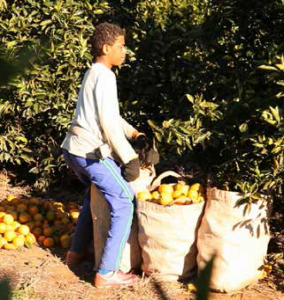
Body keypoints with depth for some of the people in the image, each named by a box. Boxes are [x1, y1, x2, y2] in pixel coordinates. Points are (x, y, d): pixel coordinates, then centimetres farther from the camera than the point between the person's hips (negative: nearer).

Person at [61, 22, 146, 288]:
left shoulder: (92, 74, 18)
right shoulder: (104, 77, -12)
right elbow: (108, 123, -17)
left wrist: (133, 133, 17)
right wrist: (130, 158, -12)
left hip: (73, 149, 10)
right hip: (92, 153, -10)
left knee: (94, 194, 30)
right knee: (124, 202, -6)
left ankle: (76, 252, 34)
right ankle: (106, 273, -8)